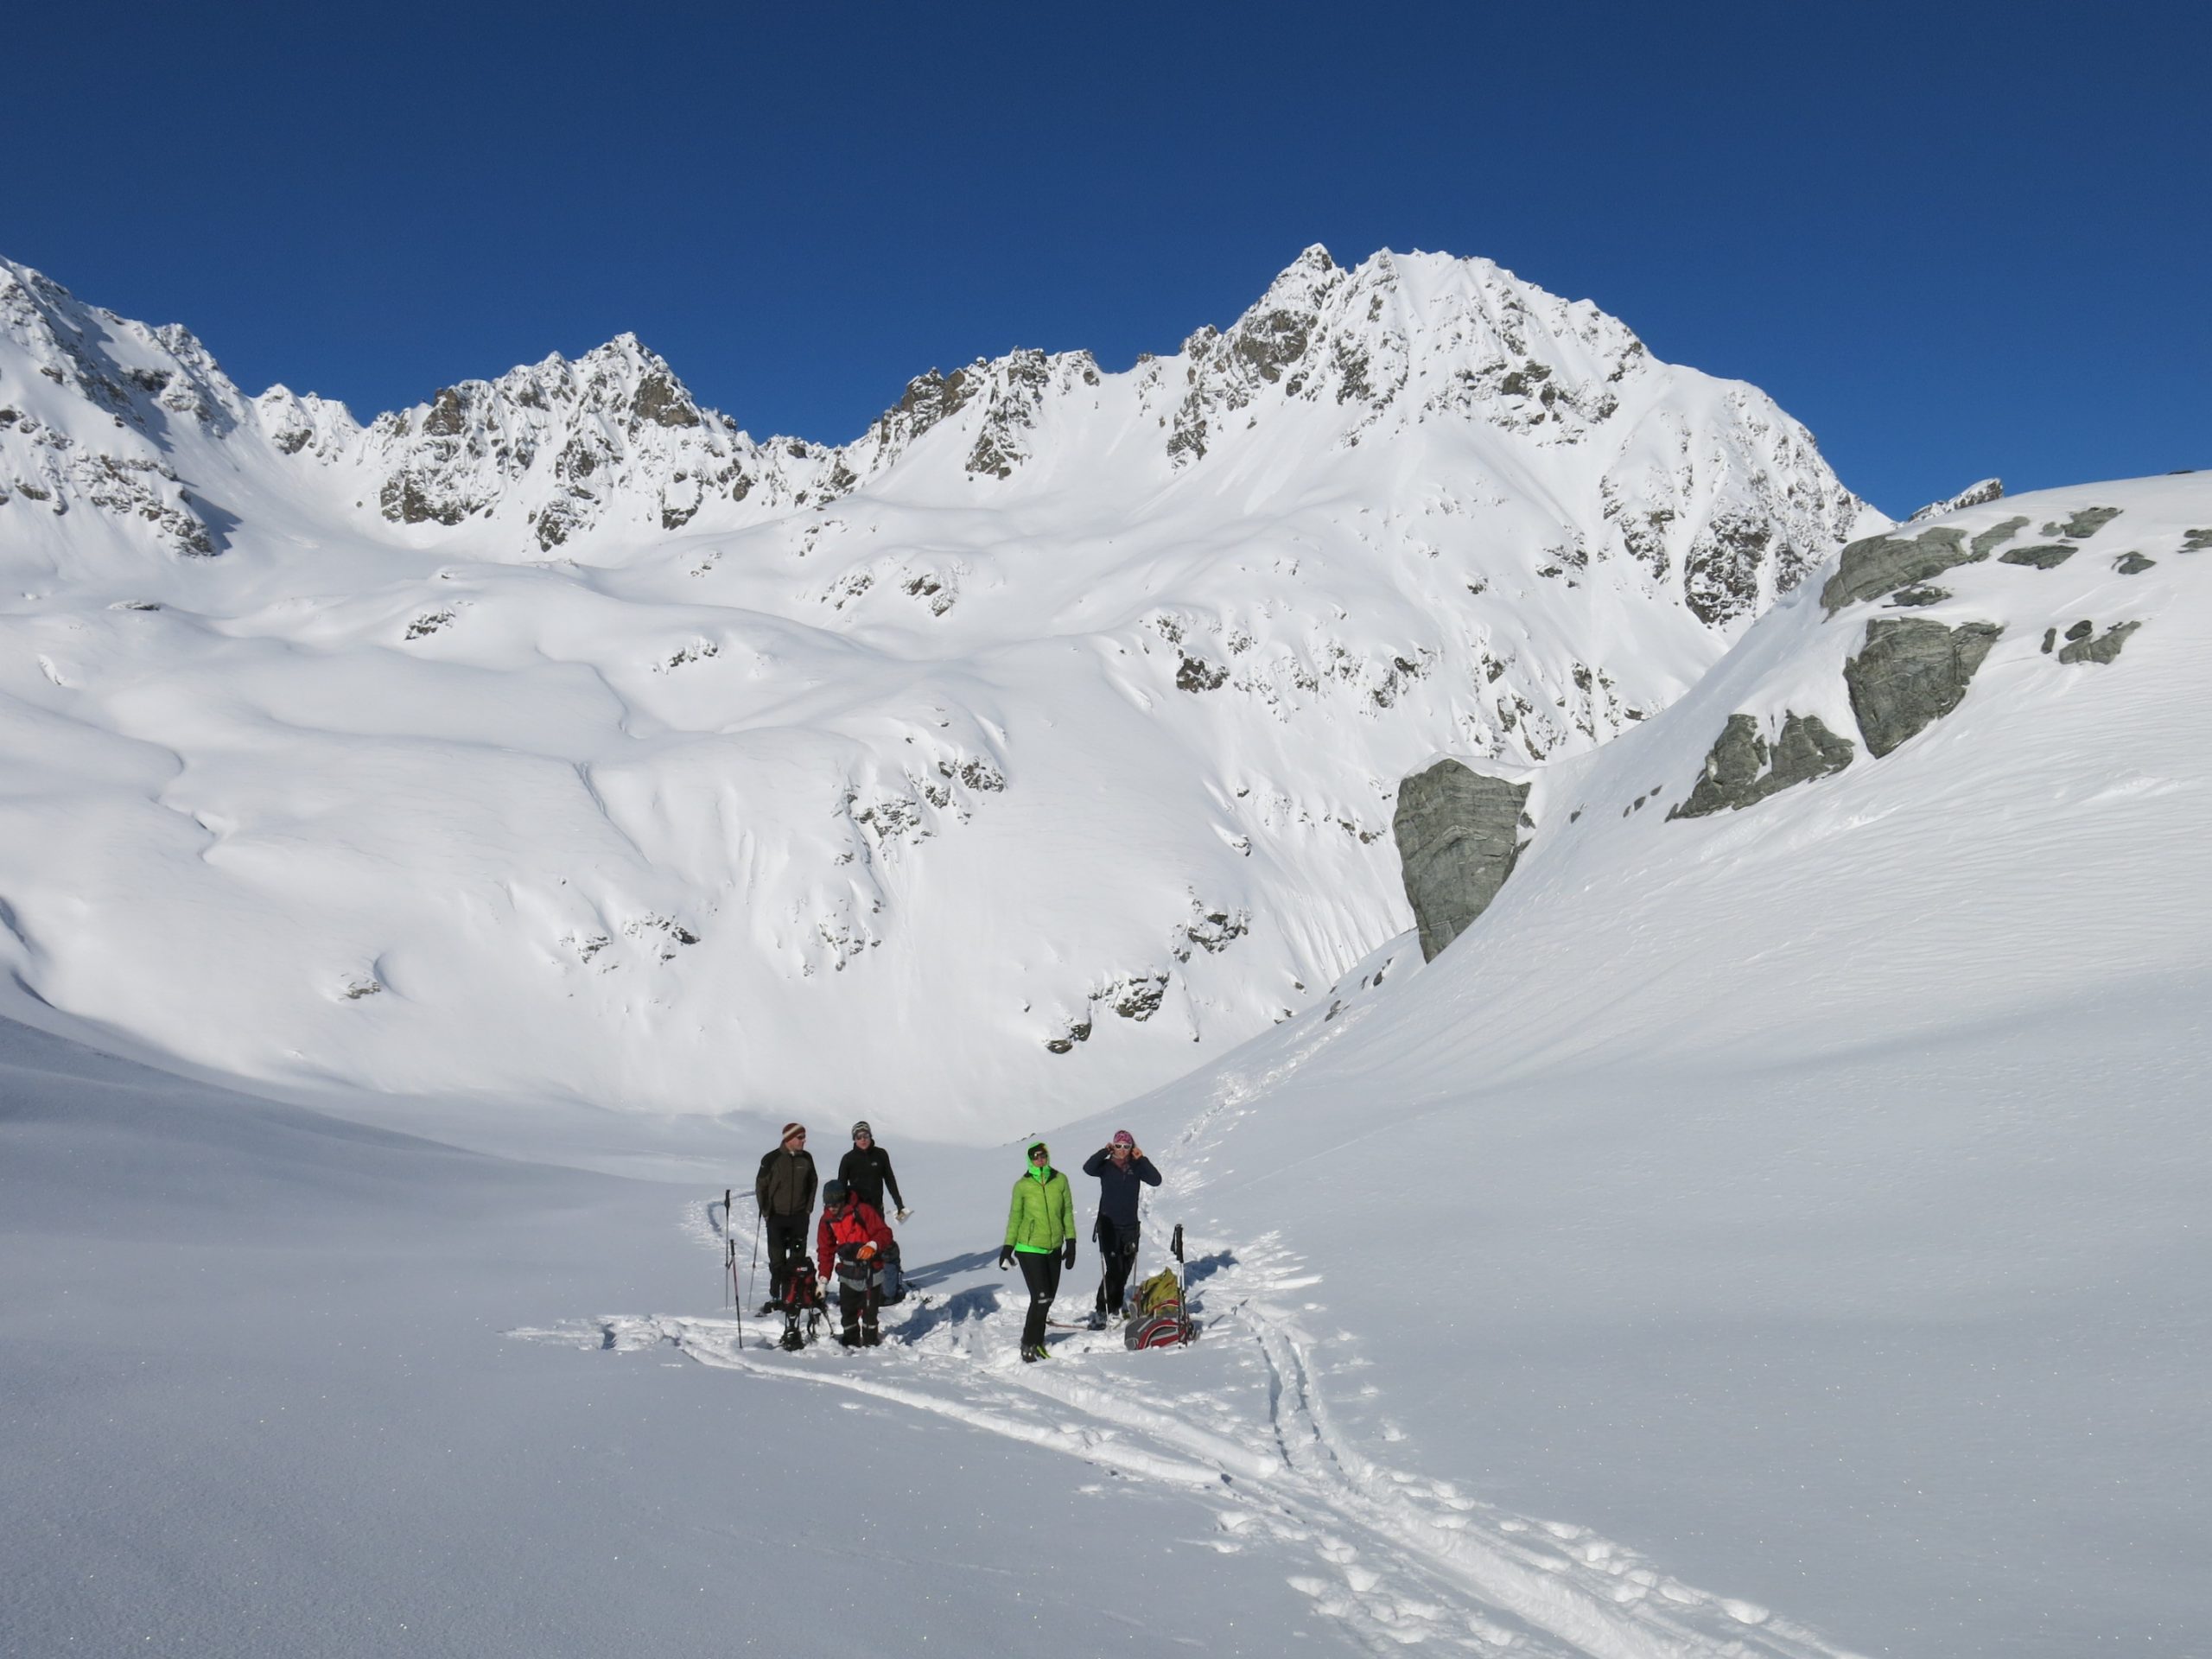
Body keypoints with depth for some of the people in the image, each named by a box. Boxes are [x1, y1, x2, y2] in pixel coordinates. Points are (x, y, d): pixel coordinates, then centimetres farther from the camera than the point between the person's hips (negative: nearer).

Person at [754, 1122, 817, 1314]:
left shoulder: (806, 1158, 3)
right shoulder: (772, 1159, -7)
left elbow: (812, 1183, 14)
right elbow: (761, 1186, 1)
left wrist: (808, 1208, 6)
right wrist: (766, 1211, -2)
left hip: (800, 1217, 2)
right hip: (777, 1217, -2)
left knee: (798, 1258, 2)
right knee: (777, 1259, 1)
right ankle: (775, 1297, 8)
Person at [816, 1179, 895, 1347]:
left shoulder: (863, 1211, -16)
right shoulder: (827, 1220, 1)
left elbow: (885, 1234, -17)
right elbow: (826, 1250, 7)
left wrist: (872, 1246, -37)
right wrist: (824, 1279, 2)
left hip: (870, 1269, -4)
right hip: (847, 1272, 4)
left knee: (869, 1309, -1)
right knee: (847, 1309, 3)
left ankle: (870, 1342, 12)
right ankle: (850, 1342, 16)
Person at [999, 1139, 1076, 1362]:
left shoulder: (1060, 1180, 0)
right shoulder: (1022, 1186, -5)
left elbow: (1067, 1212, 6)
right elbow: (1015, 1217, 3)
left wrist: (1071, 1243, 3)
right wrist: (1007, 1247, 2)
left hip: (1054, 1249, 3)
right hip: (1030, 1249, -3)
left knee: (1048, 1298, 7)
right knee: (1041, 1298, -10)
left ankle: (1035, 1340, 23)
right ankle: (1029, 1344, 5)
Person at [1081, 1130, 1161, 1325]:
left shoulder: (1136, 1167, 4)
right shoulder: (1106, 1166, -3)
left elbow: (1156, 1180, -8)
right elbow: (1088, 1168, -22)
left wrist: (1142, 1159, -11)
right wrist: (1105, 1151, -18)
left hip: (1130, 1226, 4)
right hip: (1108, 1225, -4)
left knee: (1125, 1270, 9)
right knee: (1113, 1269, -13)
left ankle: (1115, 1308, 24)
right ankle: (1100, 1312, -10)